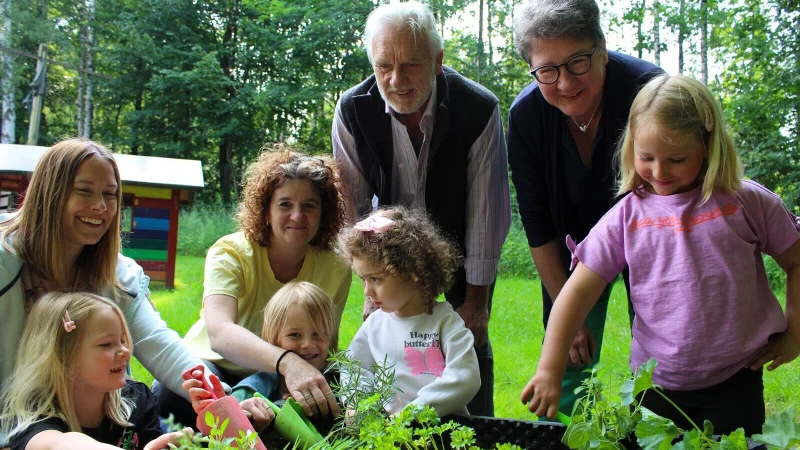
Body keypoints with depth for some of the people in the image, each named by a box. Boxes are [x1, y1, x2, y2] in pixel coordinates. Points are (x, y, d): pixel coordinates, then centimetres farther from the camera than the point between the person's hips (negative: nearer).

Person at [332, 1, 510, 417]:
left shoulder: (480, 110, -27)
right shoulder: (352, 111, -20)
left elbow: (487, 210, -19)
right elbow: (354, 205, -12)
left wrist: (476, 298, -13)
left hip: (461, 247, -1)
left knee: (471, 341, -1)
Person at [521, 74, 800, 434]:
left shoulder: (747, 203, -4)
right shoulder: (626, 218, -4)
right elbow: (579, 291, -7)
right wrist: (549, 370, -12)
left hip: (735, 382, 0)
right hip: (656, 386, 1)